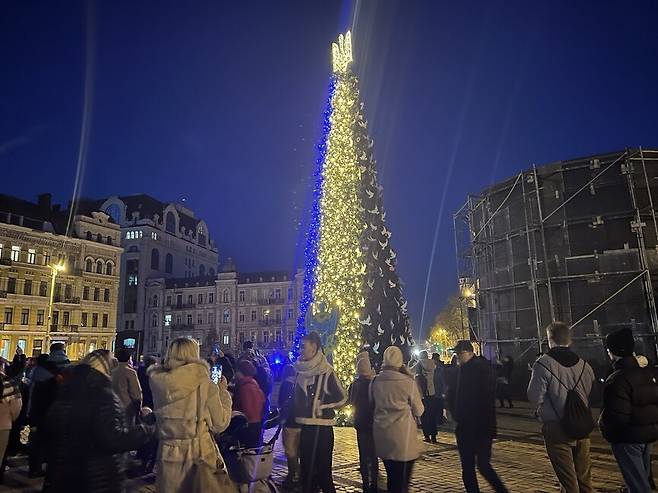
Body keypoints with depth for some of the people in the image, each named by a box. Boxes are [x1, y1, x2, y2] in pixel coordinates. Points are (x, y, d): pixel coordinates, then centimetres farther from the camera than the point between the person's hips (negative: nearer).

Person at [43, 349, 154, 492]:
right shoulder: (104, 396, -21)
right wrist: (146, 431, -21)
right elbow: (111, 438, -31)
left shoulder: (64, 392, 4)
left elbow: (49, 430, 17)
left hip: (61, 475, 7)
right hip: (98, 480, -7)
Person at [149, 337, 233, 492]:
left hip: (169, 456, 2)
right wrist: (222, 391, 4)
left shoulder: (158, 381, -11)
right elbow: (220, 425, -6)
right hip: (201, 455, -2)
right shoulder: (207, 385, -15)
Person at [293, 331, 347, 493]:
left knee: (323, 470, 1)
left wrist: (322, 405, -10)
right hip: (304, 426, 6)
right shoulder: (300, 370, 7)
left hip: (321, 427, -6)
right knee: (306, 468, 15)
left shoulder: (326, 371, -12)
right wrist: (296, 410, 10)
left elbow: (342, 398, -8)